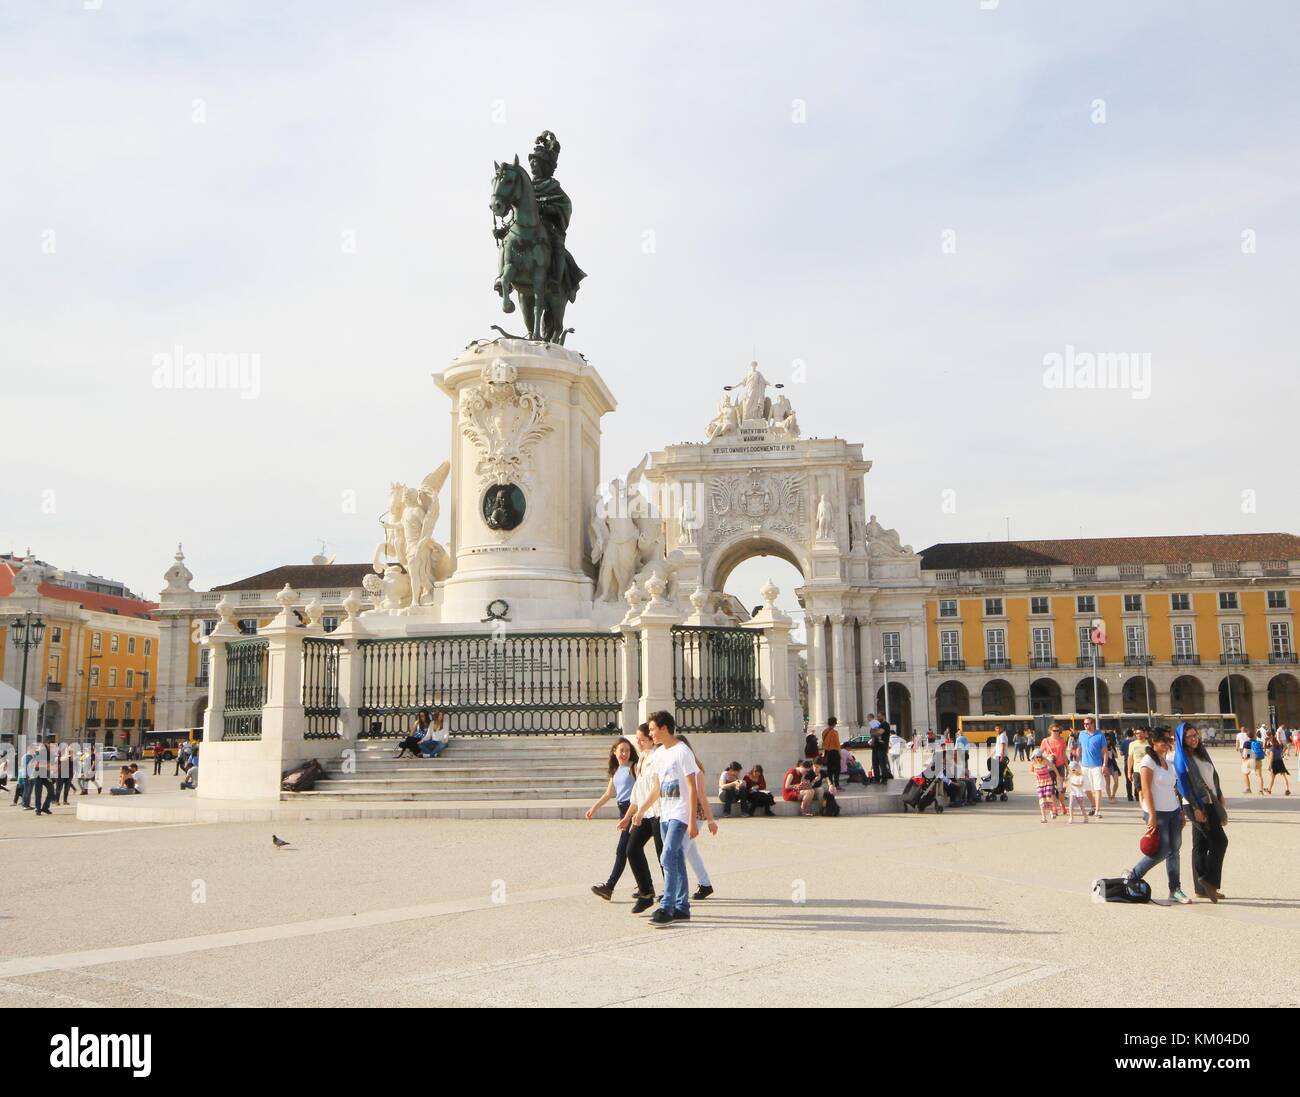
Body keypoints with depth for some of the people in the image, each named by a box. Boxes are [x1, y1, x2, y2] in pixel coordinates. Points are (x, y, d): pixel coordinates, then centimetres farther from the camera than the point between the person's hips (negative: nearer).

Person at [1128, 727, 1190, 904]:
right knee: (1162, 851, -8)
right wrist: (1152, 816, -20)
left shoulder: (1168, 761, 12)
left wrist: (1181, 812, 14)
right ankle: (1132, 876, 9)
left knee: (1175, 850, 7)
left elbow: (1173, 788, 17)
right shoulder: (1148, 761, -12)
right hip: (1158, 813, -7)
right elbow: (1146, 790, -16)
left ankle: (1175, 889, 14)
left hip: (1173, 811, 7)